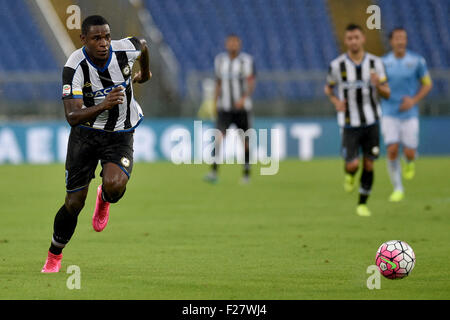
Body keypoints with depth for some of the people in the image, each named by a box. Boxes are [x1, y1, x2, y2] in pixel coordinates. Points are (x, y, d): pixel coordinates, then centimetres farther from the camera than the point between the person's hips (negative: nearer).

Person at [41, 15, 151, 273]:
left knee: (114, 185, -29)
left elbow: (144, 45, 11)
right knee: (74, 203, 1)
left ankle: (105, 199, 11)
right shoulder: (75, 67, -22)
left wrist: (145, 73, 31)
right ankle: (54, 257, 26)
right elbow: (72, 116, -28)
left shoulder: (125, 50, -16)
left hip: (121, 134, 1)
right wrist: (103, 106, -46)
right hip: (86, 133, -1)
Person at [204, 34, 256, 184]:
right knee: (220, 136, -15)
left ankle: (246, 172, 20)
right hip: (224, 108, 2)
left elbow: (251, 83, -14)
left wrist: (244, 98, -30)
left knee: (245, 140, 5)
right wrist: (215, 103, 16)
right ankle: (214, 172, -22)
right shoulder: (220, 60, 8)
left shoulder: (246, 60, -6)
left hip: (242, 107, -2)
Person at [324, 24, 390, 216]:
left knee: (368, 165, 3)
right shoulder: (337, 65, -6)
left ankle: (363, 204, 19)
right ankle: (349, 175, 25)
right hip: (349, 124, -2)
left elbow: (387, 94, 0)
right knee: (352, 165, -12)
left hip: (371, 122, 2)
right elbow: (328, 88, 11)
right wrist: (336, 102, -9)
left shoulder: (375, 63, -3)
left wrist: (378, 85, -22)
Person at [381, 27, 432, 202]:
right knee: (392, 150, -14)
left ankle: (409, 163, 36)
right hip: (389, 114, 0)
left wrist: (414, 100, -10)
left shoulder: (417, 61, -3)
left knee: (409, 153, -4)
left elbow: (427, 84, 4)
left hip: (409, 114, 0)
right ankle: (398, 189, 0)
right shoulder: (383, 63, 1)